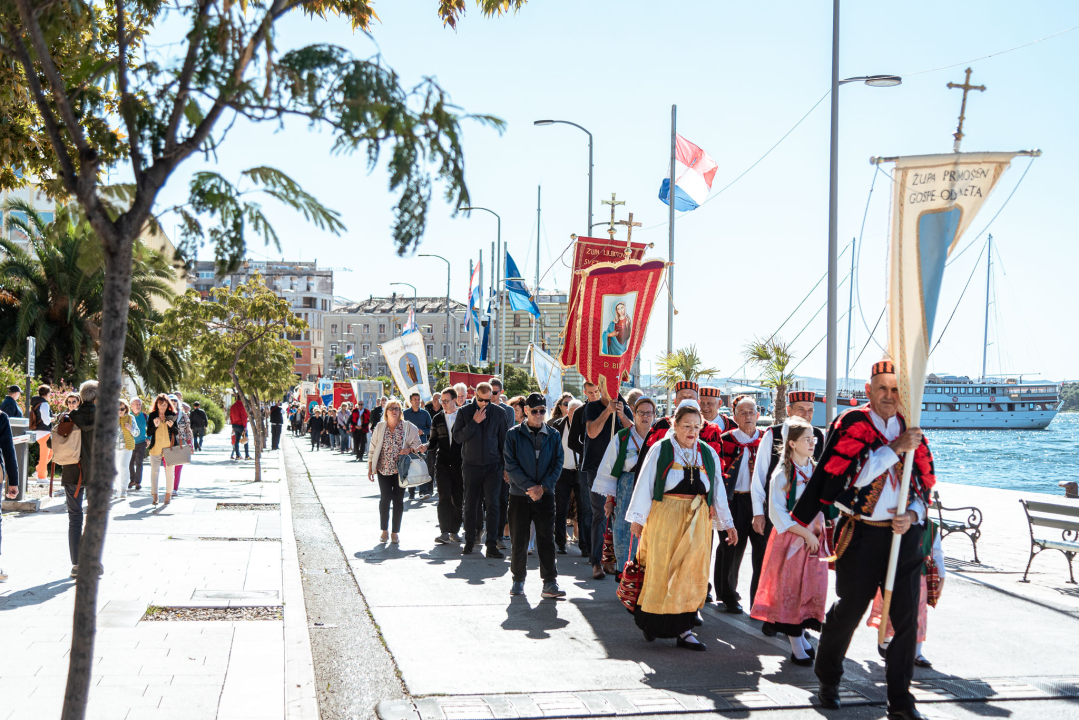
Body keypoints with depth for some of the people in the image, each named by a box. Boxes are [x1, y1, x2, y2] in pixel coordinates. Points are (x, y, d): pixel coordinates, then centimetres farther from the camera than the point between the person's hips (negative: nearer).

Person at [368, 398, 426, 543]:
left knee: (398, 500, 2)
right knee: (384, 499, -1)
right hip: (383, 469, 1)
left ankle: (395, 532, 10)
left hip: (400, 469, -1)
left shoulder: (408, 427, 0)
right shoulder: (380, 427, 6)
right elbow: (373, 448, 8)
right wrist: (370, 467, 5)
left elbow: (417, 445, 2)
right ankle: (384, 530, 12)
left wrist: (410, 450, -19)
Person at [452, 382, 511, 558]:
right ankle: (470, 540, 21)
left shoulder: (499, 414, 3)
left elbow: (504, 441, 9)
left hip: (492, 466, 0)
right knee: (470, 505, 7)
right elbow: (457, 437, -6)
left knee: (492, 505, -7)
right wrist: (474, 422, -14)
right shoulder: (464, 412, 2)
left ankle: (492, 545, -6)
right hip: (471, 466, 0)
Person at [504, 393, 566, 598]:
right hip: (519, 495, -1)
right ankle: (518, 580, 18)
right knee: (518, 540, 5)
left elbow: (557, 464, 3)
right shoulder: (514, 434, 1)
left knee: (546, 539, -1)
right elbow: (510, 464, -5)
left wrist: (543, 487, -11)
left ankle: (550, 583, 3)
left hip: (545, 496, 1)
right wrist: (529, 486, -14)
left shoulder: (553, 436, 7)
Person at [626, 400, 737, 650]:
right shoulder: (660, 450, -3)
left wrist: (727, 523, 12)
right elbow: (644, 485, -1)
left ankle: (683, 629, 6)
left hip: (697, 521, 3)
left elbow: (717, 490, 13)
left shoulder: (708, 454, 8)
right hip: (665, 518, -3)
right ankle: (650, 621, 18)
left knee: (691, 573, 1)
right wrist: (638, 518, -3)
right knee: (662, 571, 1)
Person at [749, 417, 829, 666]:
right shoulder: (782, 475, -7)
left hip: (814, 539, 5)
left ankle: (800, 635, 19)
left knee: (813, 589, 5)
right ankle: (796, 645, 4)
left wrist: (819, 532, 0)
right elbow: (777, 512, -9)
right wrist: (805, 533, -13)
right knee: (790, 591, -2)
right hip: (790, 540, -5)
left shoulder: (817, 472, 8)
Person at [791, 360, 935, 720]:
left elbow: (925, 484, 11)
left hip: (904, 535, 4)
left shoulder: (911, 429, 9)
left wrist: (912, 515, -8)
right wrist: (894, 448, -22)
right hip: (861, 535, -3)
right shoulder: (851, 423, -4)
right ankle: (828, 680, 29)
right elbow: (851, 475, -17)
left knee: (906, 617, 1)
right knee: (847, 611, 6)